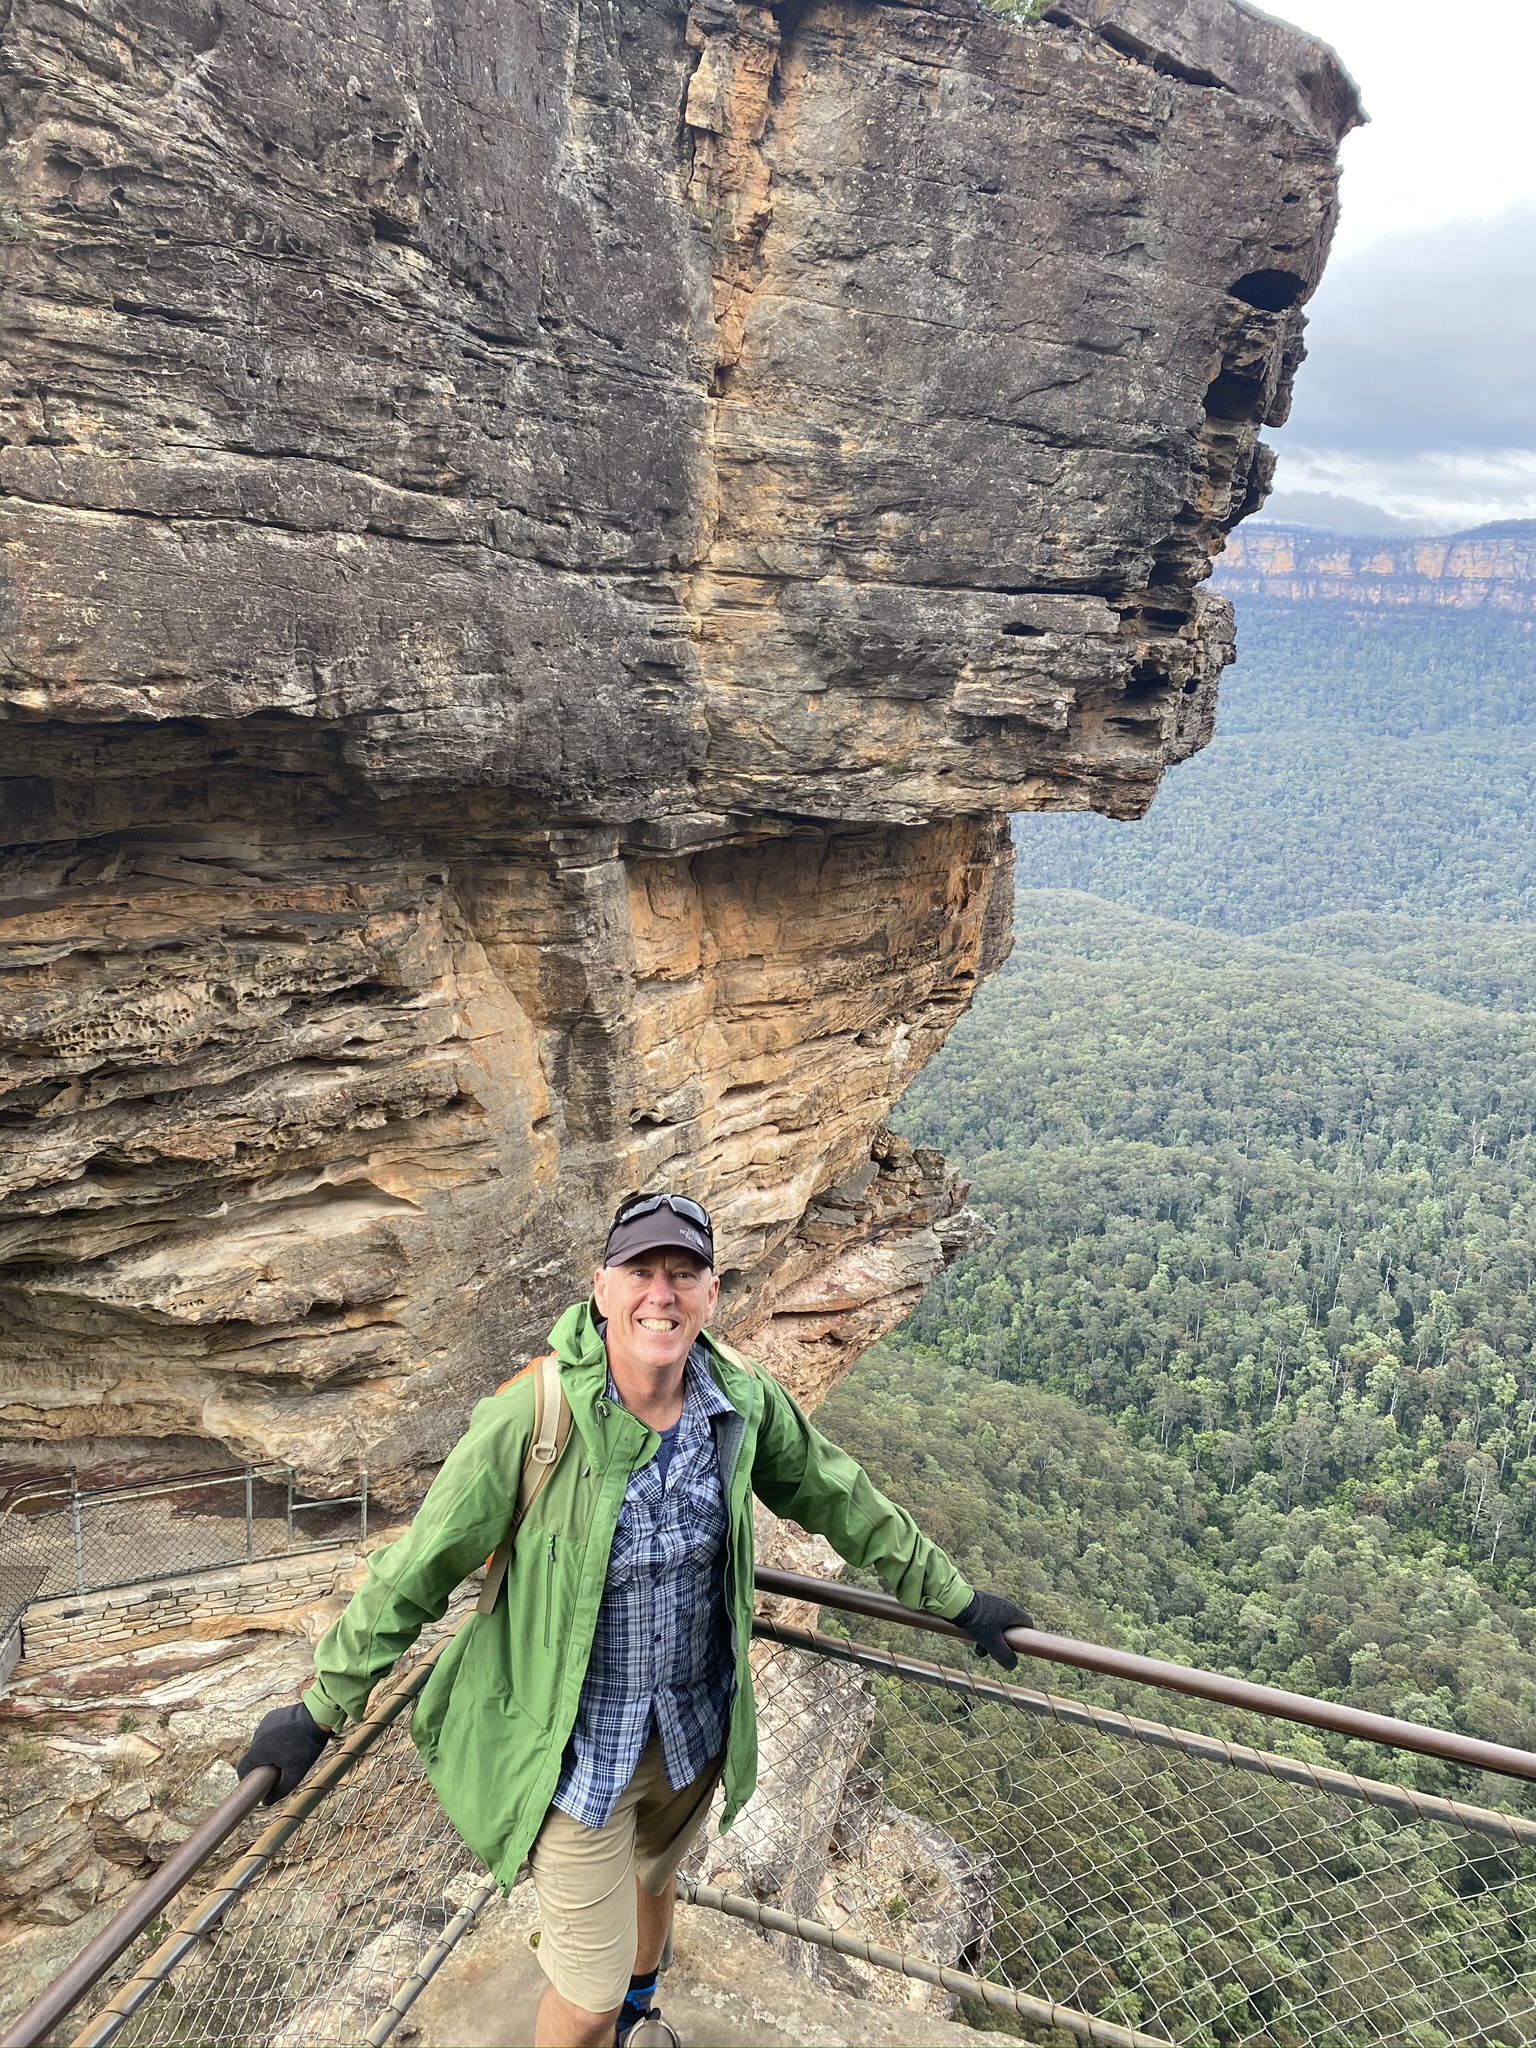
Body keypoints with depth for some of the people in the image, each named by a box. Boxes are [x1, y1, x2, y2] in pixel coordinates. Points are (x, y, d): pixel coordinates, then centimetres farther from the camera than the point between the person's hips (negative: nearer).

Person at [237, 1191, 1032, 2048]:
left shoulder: (746, 1401, -16)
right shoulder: (533, 1418, -28)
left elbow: (841, 1502, -1)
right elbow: (420, 1569, -18)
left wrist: (955, 1597, 7)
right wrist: (322, 1708, -9)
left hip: (696, 1727, 5)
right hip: (580, 1745, -4)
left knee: (653, 1883, 32)